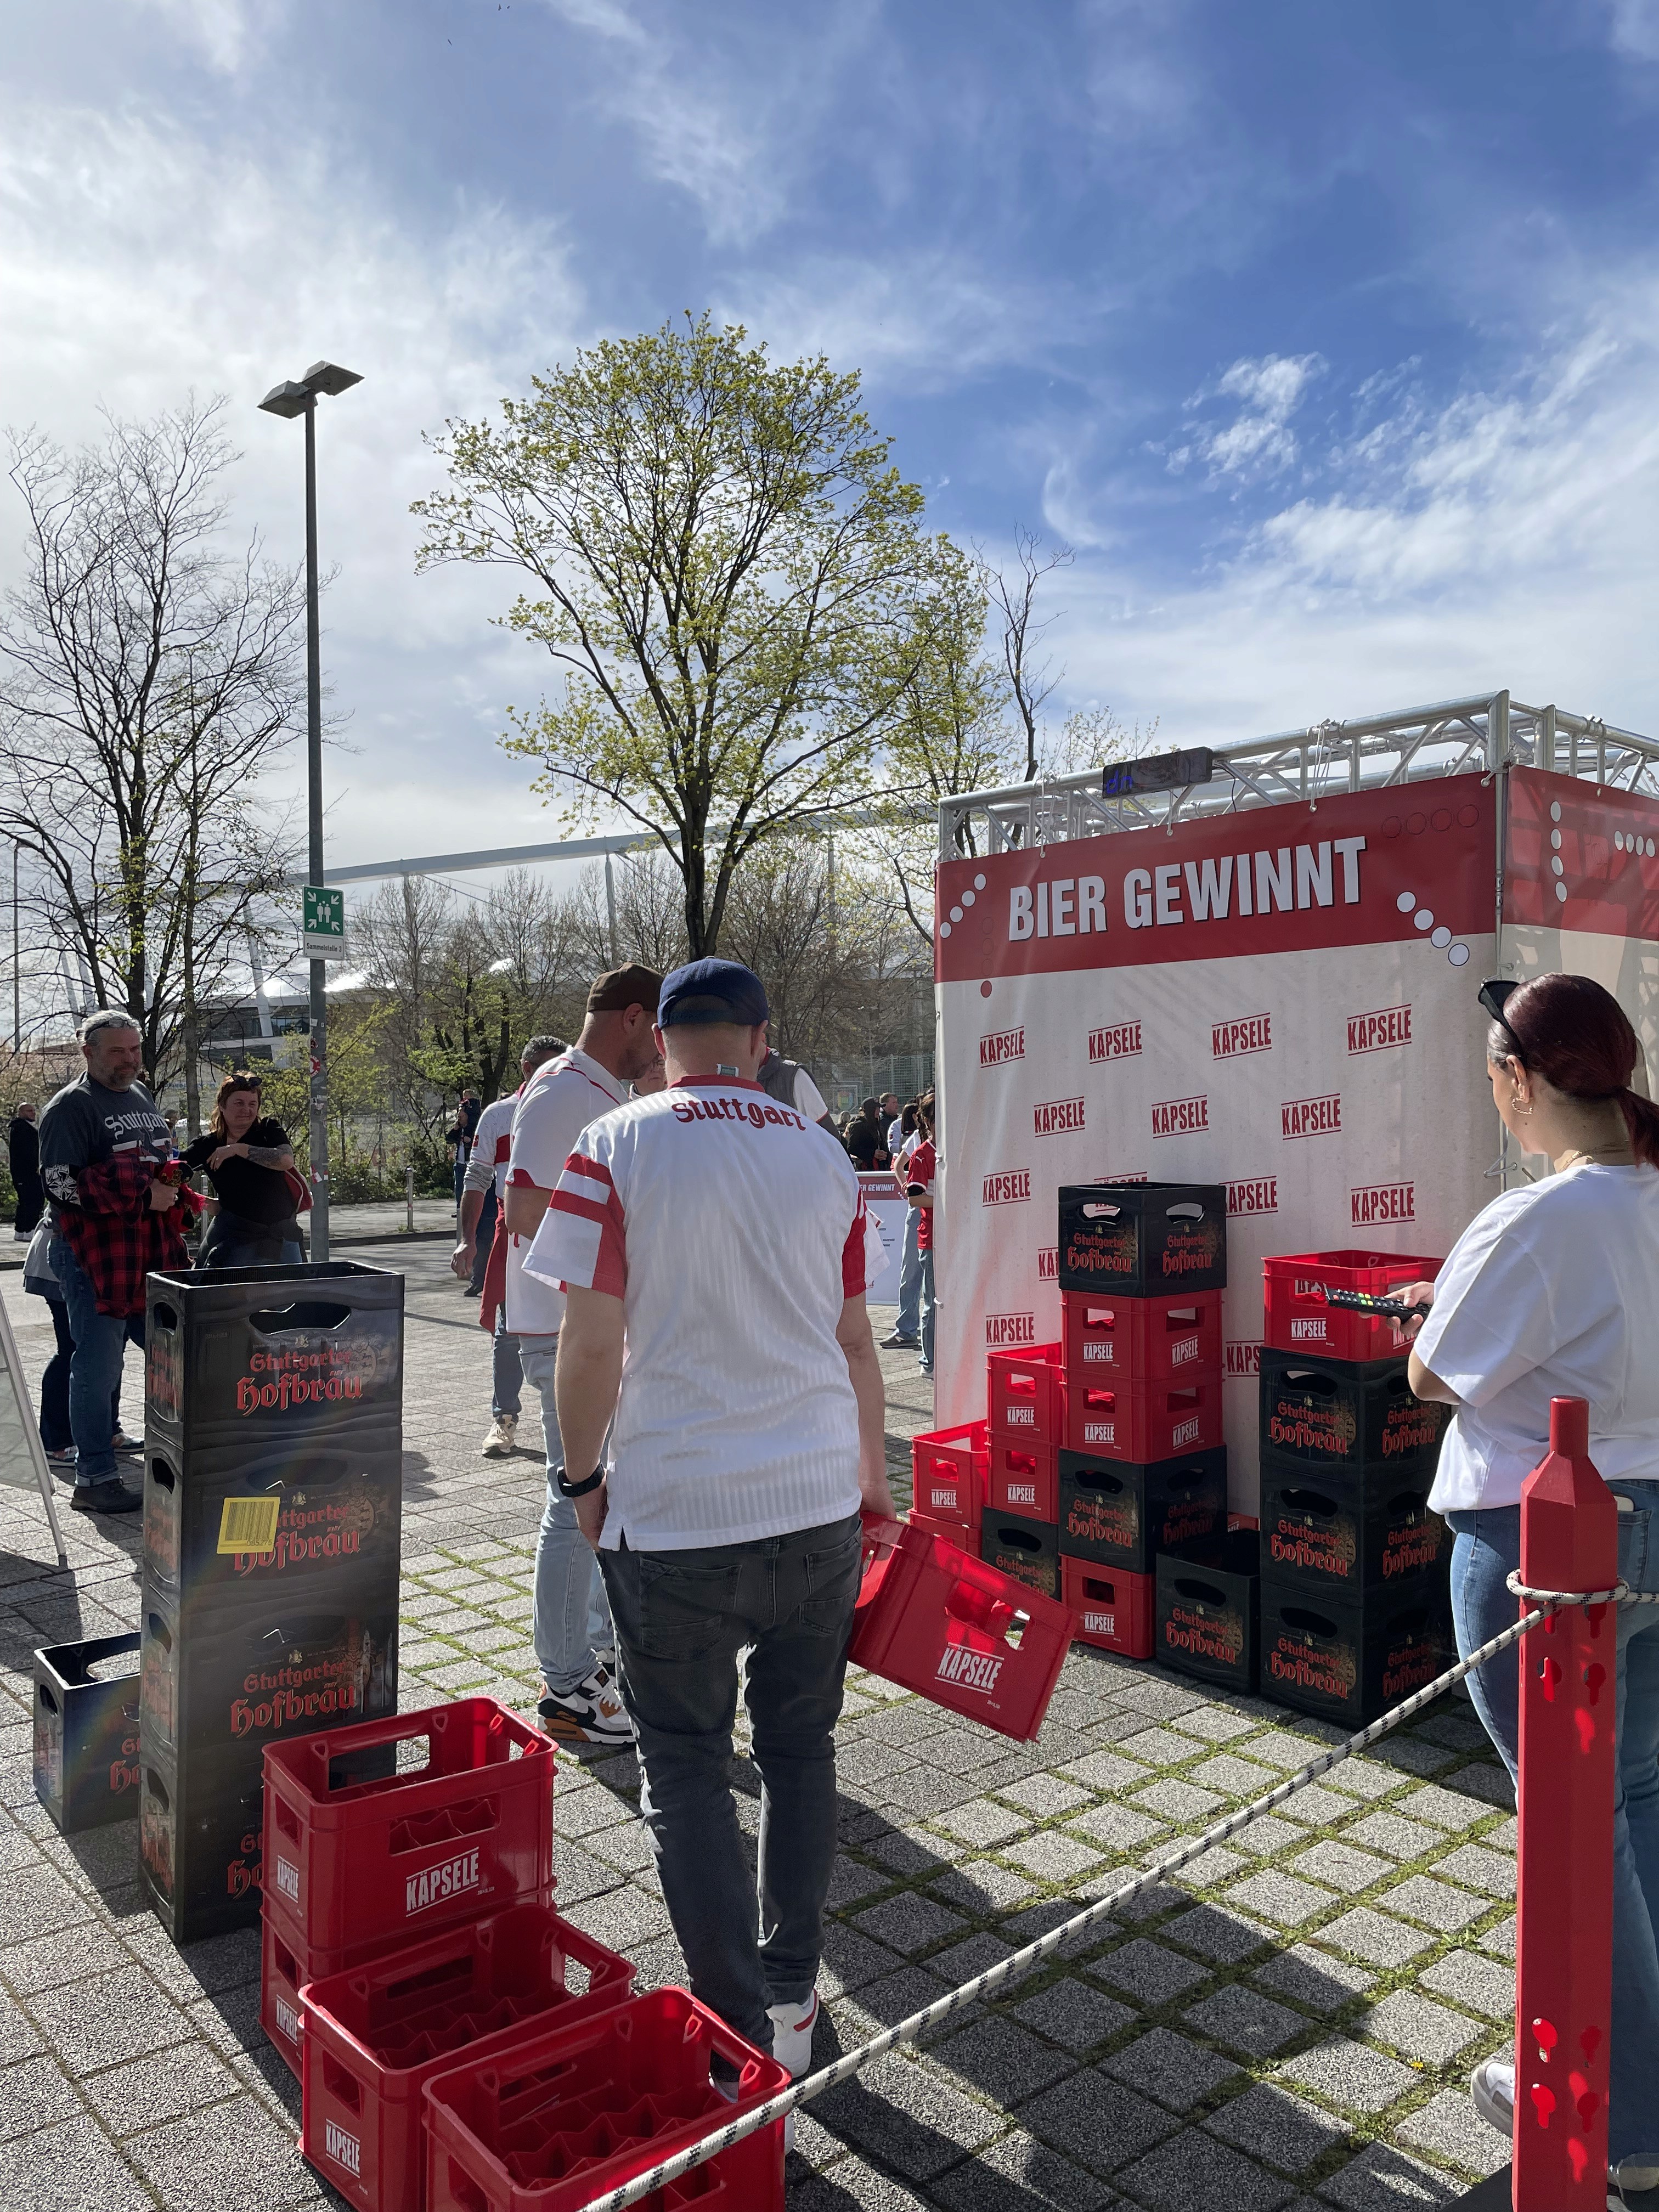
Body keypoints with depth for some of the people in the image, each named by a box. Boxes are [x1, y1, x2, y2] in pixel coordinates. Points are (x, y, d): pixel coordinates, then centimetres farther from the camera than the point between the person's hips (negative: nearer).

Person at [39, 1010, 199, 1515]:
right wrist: (143, 1196, -18)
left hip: (152, 1255, 8)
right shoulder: (71, 1107, -8)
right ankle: (94, 1481, 8)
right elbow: (61, 1182, -17)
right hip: (96, 1259, -8)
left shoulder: (142, 1097, 17)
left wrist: (175, 1197, 11)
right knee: (98, 1369, -2)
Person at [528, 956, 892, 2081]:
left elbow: (592, 1339, -11)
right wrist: (871, 1471, 20)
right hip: (818, 1504, 4)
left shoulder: (615, 1146, -8)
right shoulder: (826, 1156, 3)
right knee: (801, 1750, 18)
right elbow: (855, 1338, 8)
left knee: (686, 1768, 11)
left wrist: (585, 1477, 4)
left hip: (673, 1514, -3)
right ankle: (793, 2004, 32)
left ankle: (741, 2035, 16)